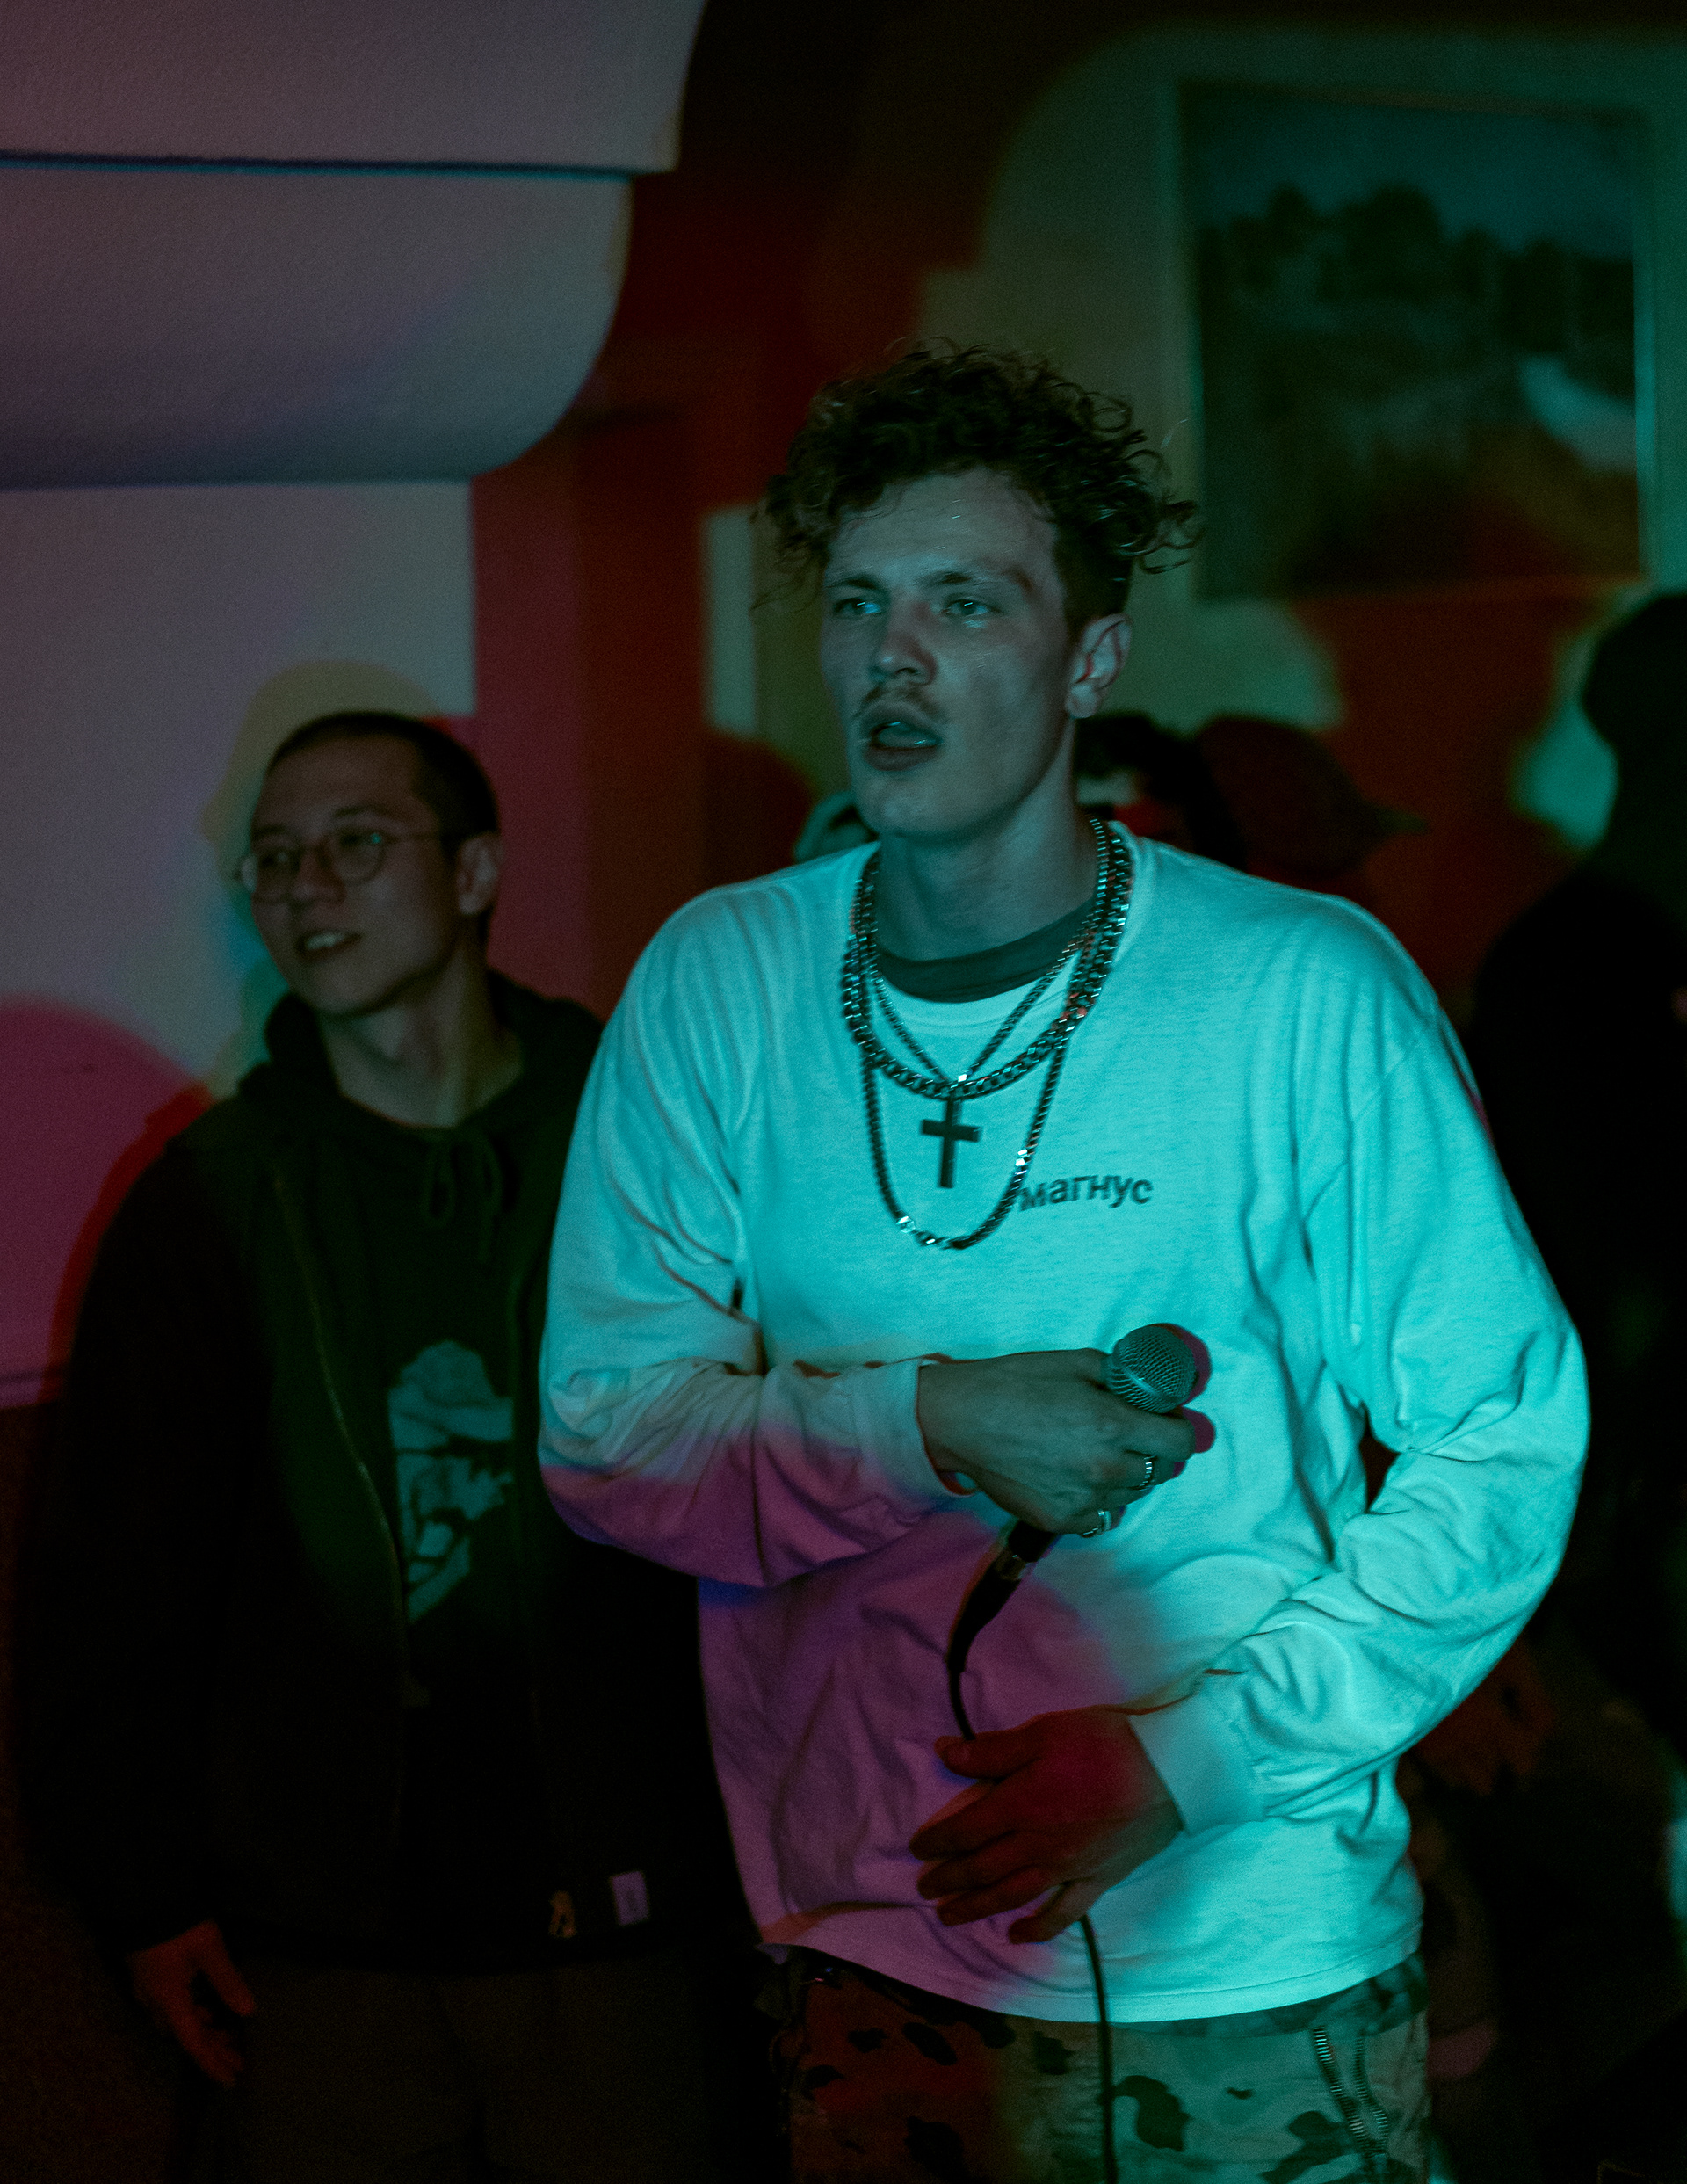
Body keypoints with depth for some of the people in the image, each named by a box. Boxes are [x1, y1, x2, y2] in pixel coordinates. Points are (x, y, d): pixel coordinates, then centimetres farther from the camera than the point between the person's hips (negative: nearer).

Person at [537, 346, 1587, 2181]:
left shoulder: (1306, 994, -10)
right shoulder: (715, 991, -1)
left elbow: (1505, 1445, -8)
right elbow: (605, 1427, -1)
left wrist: (1192, 1755, -16)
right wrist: (934, 1428, -17)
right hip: (871, 1952, 2)